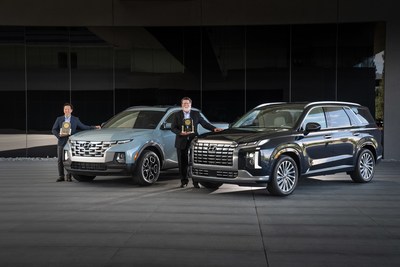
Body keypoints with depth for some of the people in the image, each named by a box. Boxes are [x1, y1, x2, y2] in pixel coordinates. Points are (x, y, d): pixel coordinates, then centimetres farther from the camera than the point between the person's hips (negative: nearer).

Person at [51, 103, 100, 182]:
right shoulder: (59, 119, 10)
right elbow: (54, 130, 8)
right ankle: (61, 176, 10)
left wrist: (94, 127, 4)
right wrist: (59, 135, -10)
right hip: (61, 142, 1)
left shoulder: (75, 119, 9)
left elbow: (83, 127, 11)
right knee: (60, 160, 2)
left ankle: (69, 176, 6)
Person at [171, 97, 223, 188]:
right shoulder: (177, 115, 7)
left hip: (193, 141, 0)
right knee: (182, 162, 4)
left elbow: (204, 123, 9)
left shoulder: (196, 114, 9)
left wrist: (214, 128, -5)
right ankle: (184, 181, 17)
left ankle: (195, 182, 4)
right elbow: (173, 127, 2)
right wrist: (180, 132, -16)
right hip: (181, 142, 0)